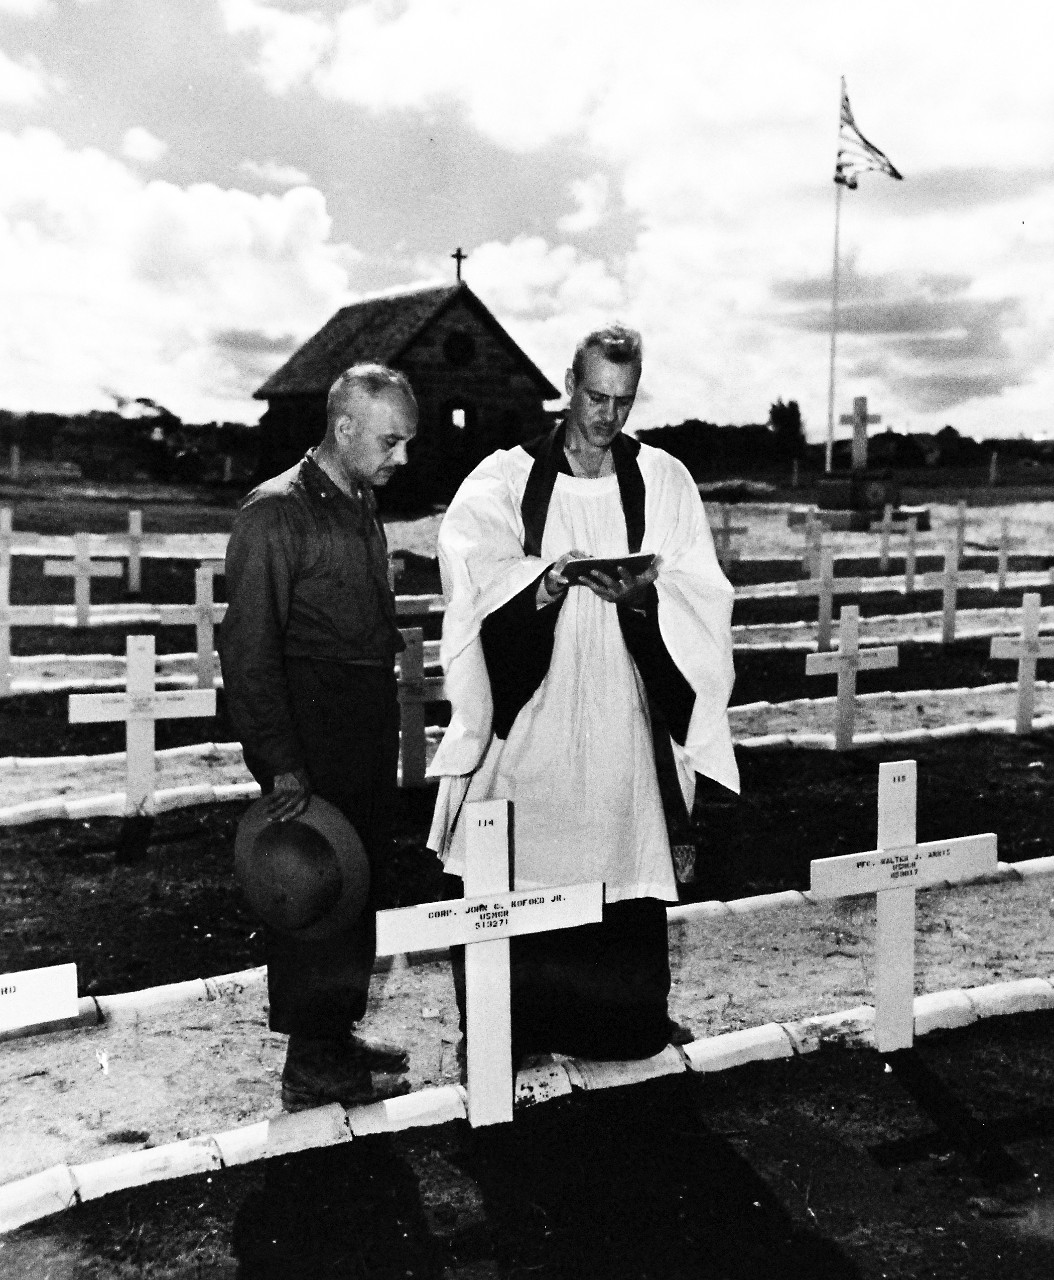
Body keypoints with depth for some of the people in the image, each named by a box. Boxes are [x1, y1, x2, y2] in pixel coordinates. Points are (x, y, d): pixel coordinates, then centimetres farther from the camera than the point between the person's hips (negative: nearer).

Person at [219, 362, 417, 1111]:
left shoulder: (363, 509, 14)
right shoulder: (277, 513, -13)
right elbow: (249, 648, -16)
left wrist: (388, 733, 15)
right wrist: (281, 763, -19)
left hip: (369, 737, 8)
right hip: (313, 748, -8)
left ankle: (339, 1033, 30)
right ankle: (312, 1065, 13)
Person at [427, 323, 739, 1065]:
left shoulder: (663, 481, 6)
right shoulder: (509, 477, 1)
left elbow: (701, 592, 1)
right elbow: (473, 571, -11)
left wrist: (642, 594, -19)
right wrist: (544, 580, -28)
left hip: (623, 705, 2)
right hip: (532, 705, -2)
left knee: (627, 858, 10)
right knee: (518, 870, -1)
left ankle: (633, 1015, 28)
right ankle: (513, 1024, 13)